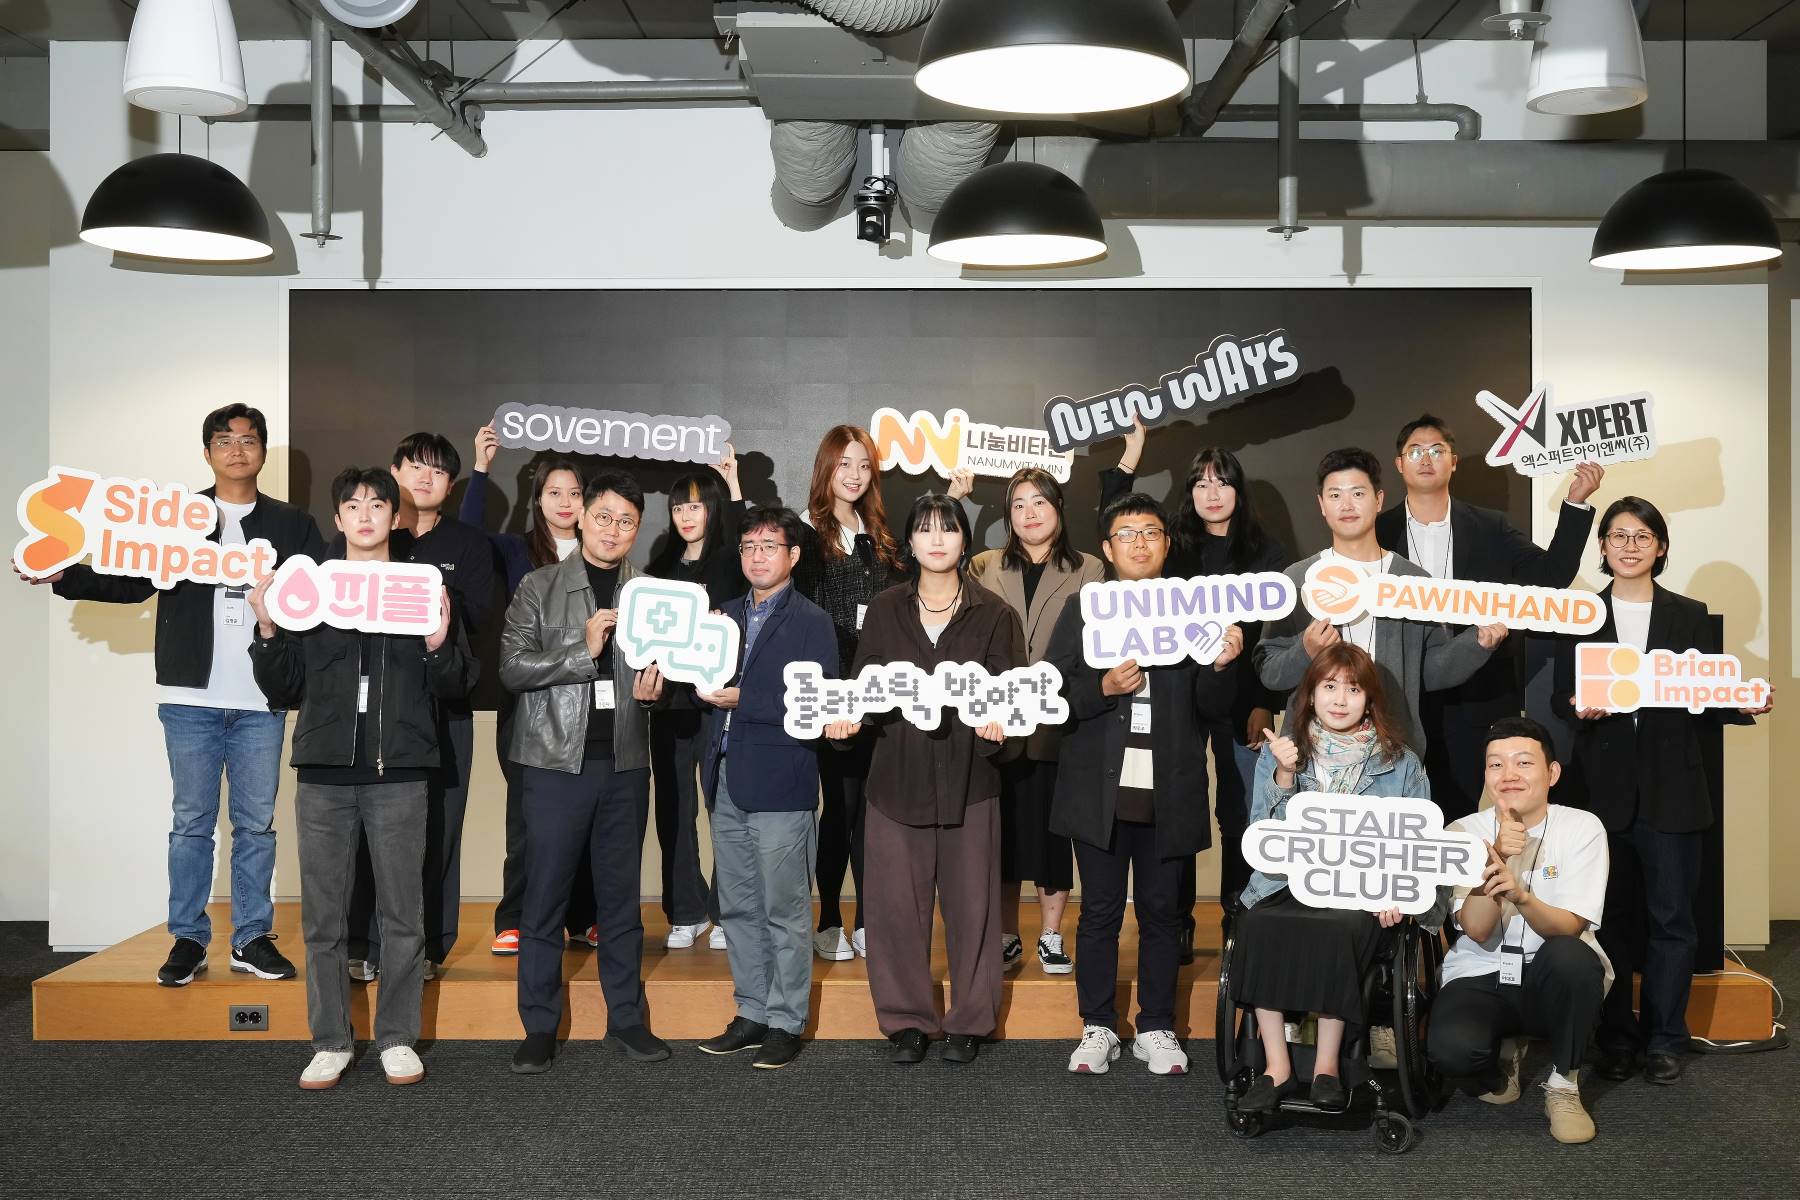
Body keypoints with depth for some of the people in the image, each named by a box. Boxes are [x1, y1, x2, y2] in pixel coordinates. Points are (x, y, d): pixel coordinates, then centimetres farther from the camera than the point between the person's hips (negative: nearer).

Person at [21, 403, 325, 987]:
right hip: (191, 698, 0)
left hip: (262, 702, 0)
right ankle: (188, 940, 13)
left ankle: (252, 939, 15)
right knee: (191, 822, 5)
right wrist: (63, 574, -9)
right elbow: (131, 583, 4)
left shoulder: (293, 525, 8)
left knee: (256, 824, 6)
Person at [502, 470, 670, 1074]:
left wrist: (656, 685, -2)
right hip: (558, 759, -3)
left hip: (626, 762, 3)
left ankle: (627, 1019, 19)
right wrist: (584, 649, -16)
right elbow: (512, 667, -8)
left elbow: (668, 671, 20)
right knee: (545, 896, 1)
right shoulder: (540, 587, 1)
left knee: (621, 896, 10)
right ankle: (539, 1028, 10)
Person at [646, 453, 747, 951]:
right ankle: (686, 912, 15)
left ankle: (727, 911, 8)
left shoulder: (729, 561, 3)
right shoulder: (662, 567, 14)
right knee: (674, 807, 5)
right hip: (670, 699, 4)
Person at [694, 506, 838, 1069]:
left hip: (779, 785, -6)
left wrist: (741, 700, -16)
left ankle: (785, 1022, 9)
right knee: (738, 908, 12)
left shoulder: (811, 622, -4)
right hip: (726, 784, 6)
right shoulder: (726, 615, 16)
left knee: (784, 910, 0)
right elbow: (711, 689, 17)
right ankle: (752, 1013, 23)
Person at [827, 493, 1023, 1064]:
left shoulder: (994, 614, 5)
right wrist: (845, 718, -14)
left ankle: (970, 1021, 18)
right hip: (898, 775, 1)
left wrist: (997, 721, -21)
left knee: (970, 900, 3)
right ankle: (907, 1019, 16)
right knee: (895, 900, 2)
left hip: (968, 776, -1)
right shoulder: (885, 610, 10)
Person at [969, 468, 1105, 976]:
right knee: (1003, 831, 5)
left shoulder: (1088, 572, 4)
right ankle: (1006, 937, 17)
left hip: (1058, 726, -1)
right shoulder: (984, 569, 10)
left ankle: (1051, 936, 16)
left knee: (1051, 829, 4)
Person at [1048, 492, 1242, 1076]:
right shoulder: (1081, 611, 6)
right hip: (1101, 791, 0)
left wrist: (1220, 666, -15)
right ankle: (1097, 1028, 18)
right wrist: (1104, 688, -17)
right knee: (1100, 911, 7)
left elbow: (1213, 709, 5)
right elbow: (1053, 694, 0)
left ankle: (1157, 1028, 20)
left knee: (1161, 912, 9)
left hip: (1168, 794, 0)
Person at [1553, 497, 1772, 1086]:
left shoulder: (1691, 617, 9)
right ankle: (1616, 1038, 16)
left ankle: (1664, 1040, 12)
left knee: (1671, 916, 0)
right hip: (1603, 786, 0)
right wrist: (1580, 708, -16)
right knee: (1611, 916, 5)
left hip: (1671, 788, 0)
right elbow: (1562, 698, 5)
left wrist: (1744, 707, -12)